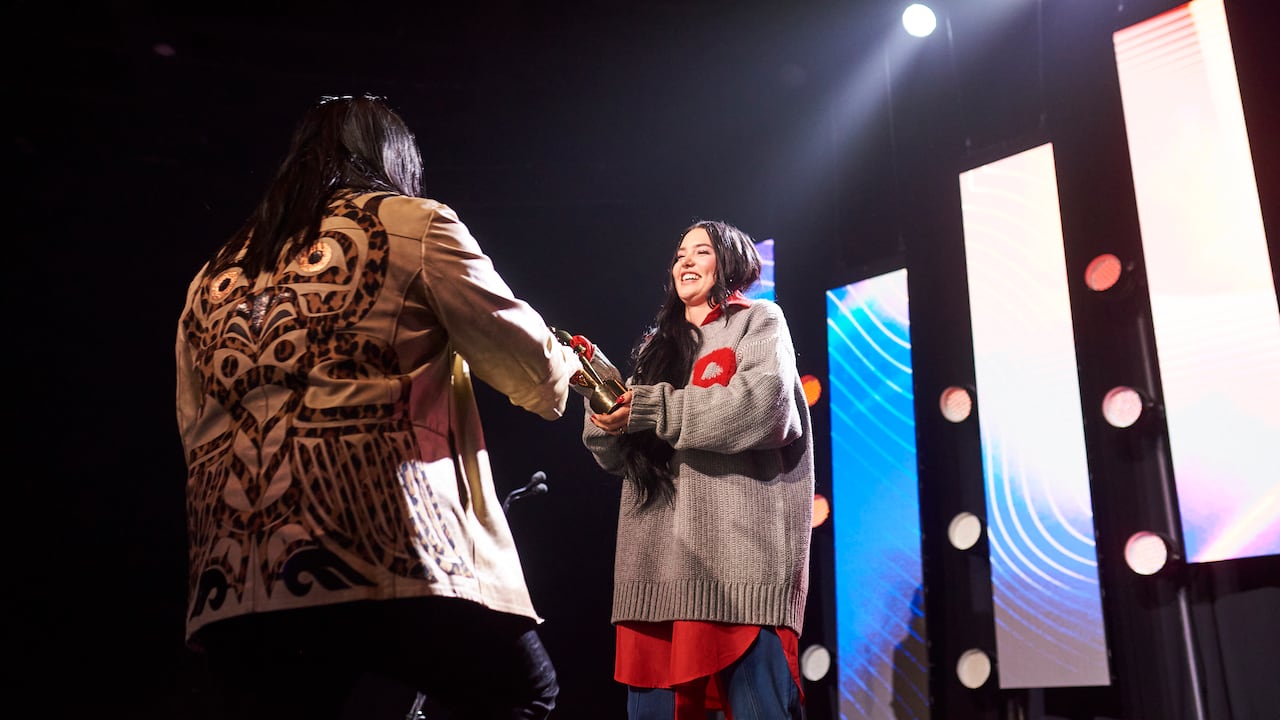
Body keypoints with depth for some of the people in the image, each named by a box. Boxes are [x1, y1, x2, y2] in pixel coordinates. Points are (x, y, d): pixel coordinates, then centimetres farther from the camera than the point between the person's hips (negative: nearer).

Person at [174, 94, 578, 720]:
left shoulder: (213, 278, 23)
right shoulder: (410, 224, 7)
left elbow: (196, 433, 24)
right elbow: (530, 367, 7)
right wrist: (562, 363, 29)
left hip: (235, 576, 6)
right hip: (382, 555, -5)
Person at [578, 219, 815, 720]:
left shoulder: (759, 322, 9)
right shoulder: (657, 346, 24)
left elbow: (764, 405, -12)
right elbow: (619, 458, 19)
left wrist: (652, 409, -11)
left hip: (740, 551, -5)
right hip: (658, 553, 5)